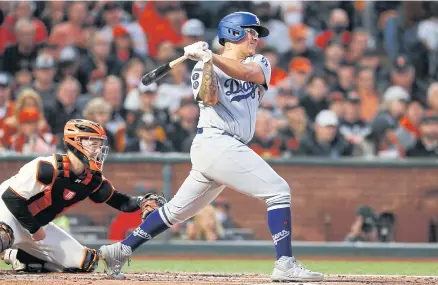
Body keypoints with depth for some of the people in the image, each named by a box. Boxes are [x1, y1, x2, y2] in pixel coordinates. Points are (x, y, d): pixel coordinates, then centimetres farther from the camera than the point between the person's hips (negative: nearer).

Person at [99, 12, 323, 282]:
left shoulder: (259, 63, 17)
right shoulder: (204, 69, 2)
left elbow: (247, 72, -7)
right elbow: (210, 99, -16)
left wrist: (212, 57, -16)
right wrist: (206, 62, -25)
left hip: (227, 149, 7)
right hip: (216, 141, -7)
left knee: (179, 210, 12)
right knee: (278, 190, -14)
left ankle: (119, 251, 17)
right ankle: (285, 264, -18)